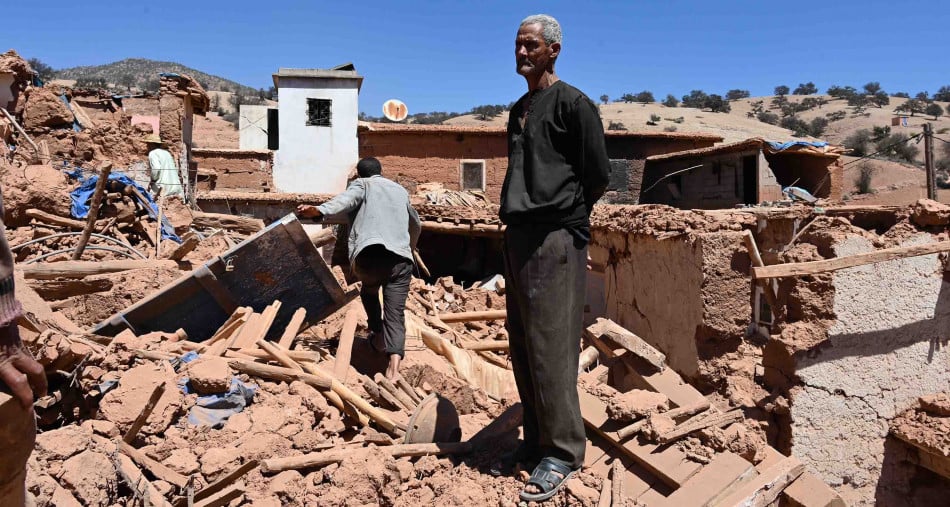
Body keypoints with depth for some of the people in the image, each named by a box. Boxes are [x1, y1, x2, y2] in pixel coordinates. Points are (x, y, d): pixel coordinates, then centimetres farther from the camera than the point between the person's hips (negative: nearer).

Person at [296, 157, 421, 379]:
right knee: (395, 312, -3)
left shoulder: (362, 184, 19)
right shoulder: (401, 190, 32)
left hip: (369, 254, -2)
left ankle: (378, 335, 26)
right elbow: (416, 226, 47)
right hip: (401, 259, 2)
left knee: (369, 292, 30)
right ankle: (394, 365, -20)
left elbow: (347, 199, -7)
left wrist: (319, 210, -24)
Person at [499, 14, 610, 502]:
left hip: (555, 237, -8)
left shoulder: (572, 103, -4)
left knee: (550, 346, -8)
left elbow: (598, 172, -5)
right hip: (519, 235, 8)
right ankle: (537, 437, 21)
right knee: (523, 344, 10)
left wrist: (567, 214, 4)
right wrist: (519, 215, 16)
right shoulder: (518, 109, 20)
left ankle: (562, 451, 2)